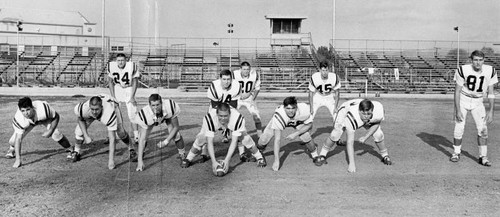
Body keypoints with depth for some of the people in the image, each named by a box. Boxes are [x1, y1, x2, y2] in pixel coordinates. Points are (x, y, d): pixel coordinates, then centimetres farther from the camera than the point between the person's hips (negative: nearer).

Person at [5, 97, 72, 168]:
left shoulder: (43, 108, -43)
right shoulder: (19, 118, -37)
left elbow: (56, 117, -22)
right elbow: (18, 139, -36)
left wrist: (50, 131, -30)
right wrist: (18, 159, -41)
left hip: (45, 118, -1)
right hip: (29, 122, 1)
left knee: (55, 134, -25)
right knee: (16, 137, -15)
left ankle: (69, 148, 0)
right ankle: (12, 149, 23)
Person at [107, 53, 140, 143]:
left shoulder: (132, 66, -22)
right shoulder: (111, 66, -16)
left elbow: (135, 82, -10)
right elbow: (110, 82, -5)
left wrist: (132, 96, -14)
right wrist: (113, 97, -9)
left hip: (128, 89, -2)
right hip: (117, 88, 2)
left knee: (132, 114, -6)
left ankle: (136, 136, 4)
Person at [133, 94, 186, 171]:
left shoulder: (170, 107, -42)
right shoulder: (145, 115, -41)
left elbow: (176, 127, -24)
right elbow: (143, 139, -37)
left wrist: (166, 141, -30)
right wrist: (140, 160, -39)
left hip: (168, 115, 0)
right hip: (152, 118, 0)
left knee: (176, 134, -21)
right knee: (142, 135, -18)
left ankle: (182, 155, 8)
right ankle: (140, 157, 13)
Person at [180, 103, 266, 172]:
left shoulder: (238, 118, -42)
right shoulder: (209, 118, -42)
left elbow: (234, 142, -37)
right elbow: (210, 142, -38)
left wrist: (227, 159, -44)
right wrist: (213, 161, -44)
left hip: (232, 124, 0)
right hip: (215, 126, 0)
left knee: (245, 138, -14)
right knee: (201, 138, -14)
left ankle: (260, 158, 11)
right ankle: (188, 159, 11)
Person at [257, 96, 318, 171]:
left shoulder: (303, 109, -38)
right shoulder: (279, 115, -43)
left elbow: (309, 125, -17)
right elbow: (277, 140, -41)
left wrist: (296, 134, -29)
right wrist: (276, 160, -43)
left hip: (297, 120, 1)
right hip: (281, 121, -1)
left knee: (306, 136, -25)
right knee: (263, 141, -11)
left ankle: (315, 156, 4)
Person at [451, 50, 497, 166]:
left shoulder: (490, 71, -13)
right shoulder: (463, 70, -21)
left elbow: (491, 93, -3)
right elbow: (457, 91, -14)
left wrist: (491, 111, -8)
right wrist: (458, 110, -18)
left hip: (478, 102, 2)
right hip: (463, 100, -2)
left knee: (483, 128, -5)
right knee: (459, 127, -5)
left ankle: (483, 157, 6)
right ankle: (456, 153, 16)